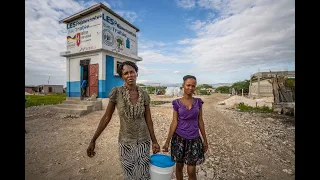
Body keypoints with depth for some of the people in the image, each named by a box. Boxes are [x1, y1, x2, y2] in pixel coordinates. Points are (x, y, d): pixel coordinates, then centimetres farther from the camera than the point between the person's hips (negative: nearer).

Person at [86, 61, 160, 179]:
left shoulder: (144, 94, -8)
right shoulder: (116, 92, -14)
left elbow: (148, 119, -2)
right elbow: (106, 117, -6)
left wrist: (154, 141, 2)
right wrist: (93, 140, -4)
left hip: (143, 141, 1)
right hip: (125, 142, -1)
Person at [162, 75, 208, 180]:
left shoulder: (198, 102, -2)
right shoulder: (177, 103, -7)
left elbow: (200, 121, 4)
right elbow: (174, 122, -5)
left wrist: (205, 140, 7)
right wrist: (167, 141, -5)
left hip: (194, 139, 1)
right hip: (179, 138, 0)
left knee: (191, 171, 7)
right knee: (179, 166, 17)